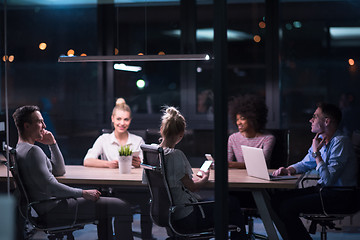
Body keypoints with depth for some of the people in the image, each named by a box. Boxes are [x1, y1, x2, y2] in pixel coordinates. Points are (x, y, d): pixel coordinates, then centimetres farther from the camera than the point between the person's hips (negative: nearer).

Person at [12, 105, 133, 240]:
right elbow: (51, 186, -25)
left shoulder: (21, 149, 16)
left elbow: (59, 171, 21)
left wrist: (52, 144, 10)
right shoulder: (33, 151, -18)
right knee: (122, 208, -11)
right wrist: (83, 193, -18)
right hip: (53, 209, -11)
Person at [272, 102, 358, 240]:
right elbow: (305, 164, 26)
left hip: (340, 196, -9)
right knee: (277, 199, 1)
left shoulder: (340, 142, -18)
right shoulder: (321, 139, 11)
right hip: (323, 189, 9)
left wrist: (316, 153, -18)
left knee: (287, 207, -22)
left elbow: (328, 179, -24)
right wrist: (288, 170, 5)